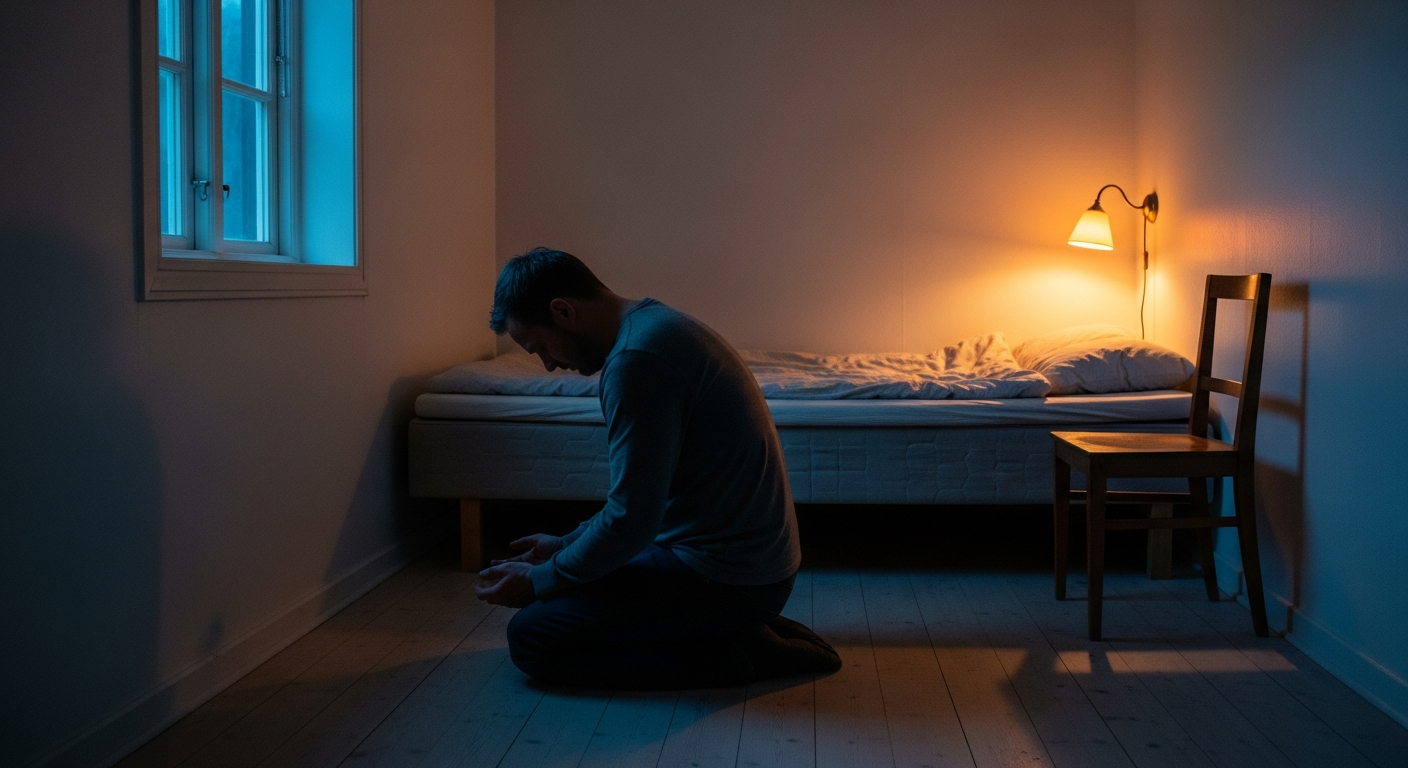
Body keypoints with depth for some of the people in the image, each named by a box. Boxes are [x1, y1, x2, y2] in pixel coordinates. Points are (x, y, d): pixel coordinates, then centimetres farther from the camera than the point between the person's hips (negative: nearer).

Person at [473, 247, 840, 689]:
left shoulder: (636, 358, -21)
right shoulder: (656, 323, 11)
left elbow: (631, 520, -22)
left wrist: (539, 581, -7)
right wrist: (567, 544, 19)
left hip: (727, 575, -10)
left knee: (532, 639, -8)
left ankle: (740, 655, -6)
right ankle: (745, 630, 12)